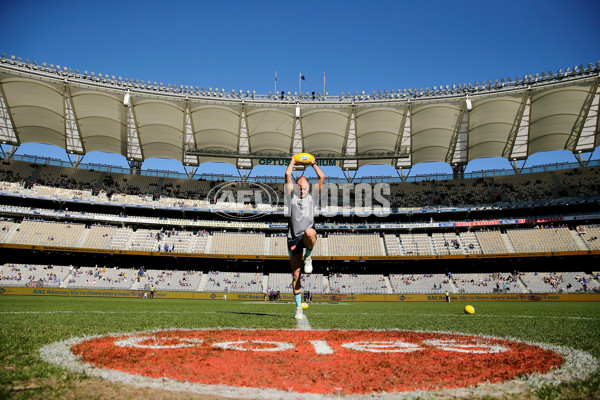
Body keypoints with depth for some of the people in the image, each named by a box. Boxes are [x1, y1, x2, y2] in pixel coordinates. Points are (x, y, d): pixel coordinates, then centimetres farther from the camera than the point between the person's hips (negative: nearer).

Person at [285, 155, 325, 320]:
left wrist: (313, 163, 18)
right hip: (294, 238, 0)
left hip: (307, 236, 0)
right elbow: (288, 174, 6)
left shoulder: (312, 196, 15)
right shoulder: (292, 197, 12)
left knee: (310, 232, -40)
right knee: (296, 275, 0)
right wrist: (293, 161, 18)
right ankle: (298, 307, 12)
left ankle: (308, 257, -10)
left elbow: (322, 177, 10)